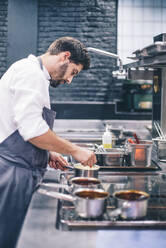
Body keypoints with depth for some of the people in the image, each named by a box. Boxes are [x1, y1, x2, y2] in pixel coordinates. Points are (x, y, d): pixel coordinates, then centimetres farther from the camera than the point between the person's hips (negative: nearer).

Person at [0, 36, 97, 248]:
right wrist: (75, 150, -13)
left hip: (21, 173, 10)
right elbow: (31, 128, -21)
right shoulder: (30, 72, -12)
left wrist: (48, 153, 17)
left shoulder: (34, 74, 21)